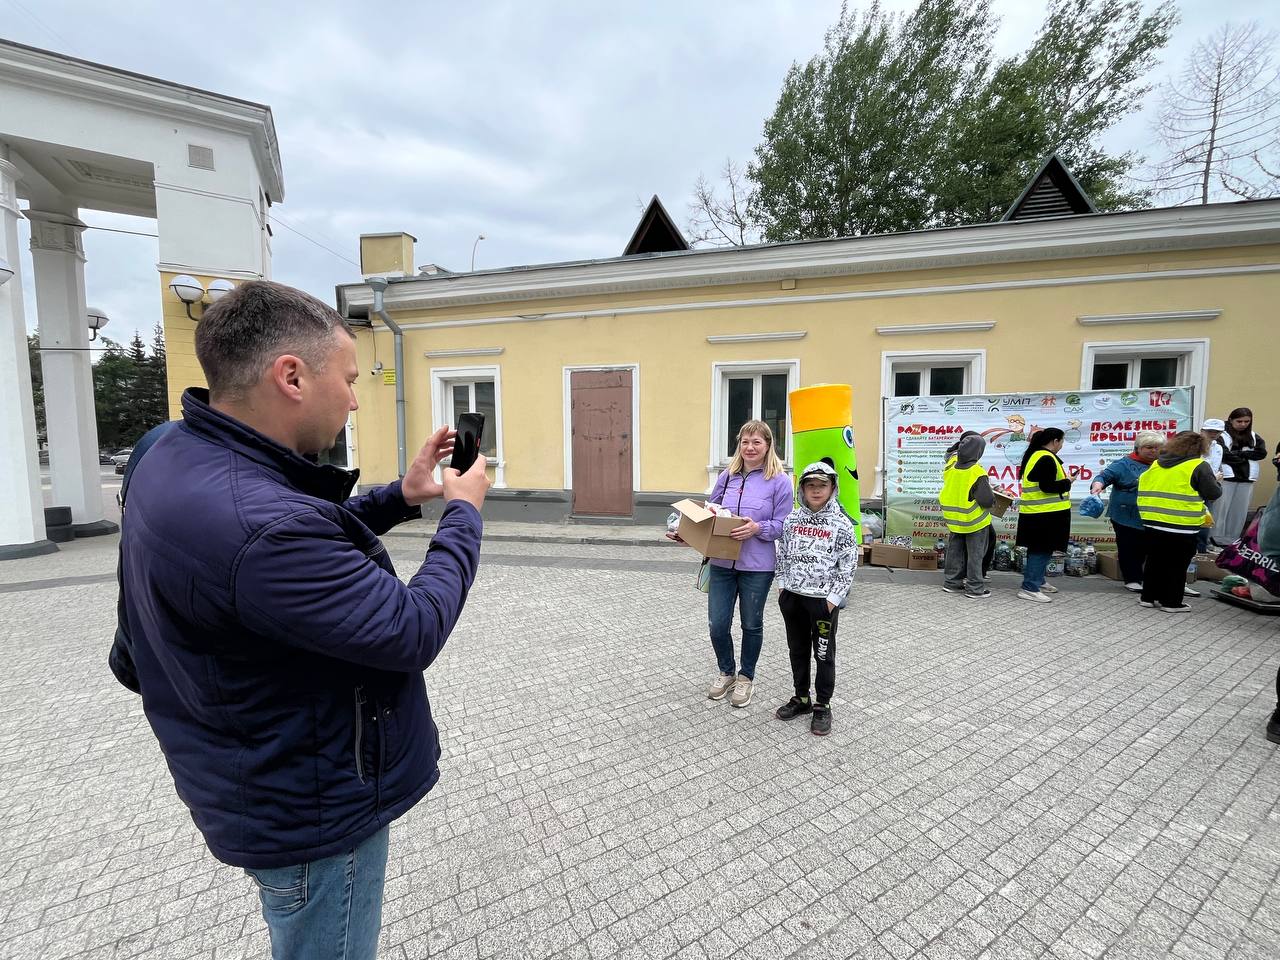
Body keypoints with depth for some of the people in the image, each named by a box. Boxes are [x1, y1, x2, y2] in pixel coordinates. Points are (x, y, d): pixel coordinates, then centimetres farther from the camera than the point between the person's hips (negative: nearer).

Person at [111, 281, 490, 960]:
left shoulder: (176, 453, -5)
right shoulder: (251, 521, -38)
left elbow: (310, 553, 8)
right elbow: (412, 633, -30)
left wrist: (401, 497, -2)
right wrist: (464, 512, -17)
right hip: (313, 811, -9)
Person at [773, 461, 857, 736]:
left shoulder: (841, 524, -8)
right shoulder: (792, 519, 3)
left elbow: (848, 565, -7)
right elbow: (782, 554, 11)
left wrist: (833, 597, -11)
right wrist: (782, 585, 6)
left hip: (823, 599, -4)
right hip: (792, 596, 4)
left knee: (823, 654, 8)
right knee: (797, 650, 16)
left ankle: (822, 706, 24)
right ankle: (801, 698, 33)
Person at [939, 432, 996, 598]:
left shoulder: (951, 466, -5)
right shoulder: (977, 473, -24)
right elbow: (987, 500, -21)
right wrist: (993, 500, -2)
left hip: (953, 518, 6)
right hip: (975, 521, -6)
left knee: (954, 551, 16)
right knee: (975, 555, 6)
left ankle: (951, 582, 25)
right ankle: (975, 588, 13)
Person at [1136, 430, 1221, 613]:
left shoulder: (1156, 464, 8)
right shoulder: (1199, 466, -7)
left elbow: (1144, 487, 13)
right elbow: (1213, 493, -6)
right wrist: (1216, 481, 13)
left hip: (1152, 522, 5)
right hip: (1181, 525, -5)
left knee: (1154, 561, 14)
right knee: (1176, 565, 6)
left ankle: (1148, 597, 21)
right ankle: (1171, 602, 12)